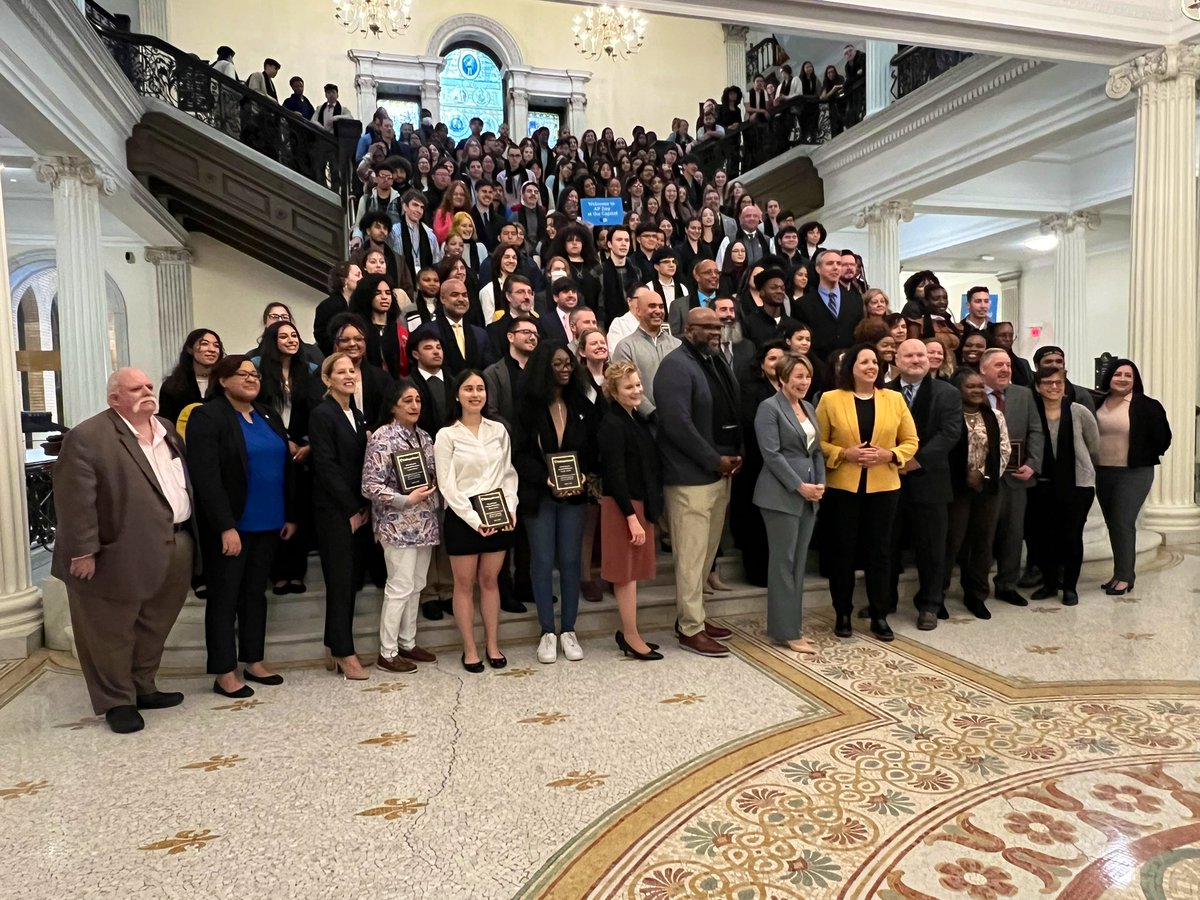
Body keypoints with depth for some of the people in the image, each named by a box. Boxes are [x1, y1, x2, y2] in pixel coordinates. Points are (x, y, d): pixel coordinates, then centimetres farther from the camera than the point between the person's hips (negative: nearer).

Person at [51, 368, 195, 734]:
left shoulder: (167, 429, 11)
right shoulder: (87, 437, -13)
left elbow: (187, 481, 17)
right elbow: (74, 499, -16)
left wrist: (190, 536, 14)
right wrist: (83, 551, -18)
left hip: (175, 546, 7)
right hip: (121, 554, -7)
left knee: (154, 626, 18)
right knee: (112, 631, 8)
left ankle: (143, 688, 33)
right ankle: (117, 701, 22)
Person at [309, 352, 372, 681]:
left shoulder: (357, 414, 14)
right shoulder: (322, 414, -8)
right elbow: (326, 467, -13)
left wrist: (365, 507, 3)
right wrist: (352, 509, -12)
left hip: (358, 511, 7)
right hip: (335, 512, -7)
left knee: (351, 581, 9)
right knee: (341, 581, -2)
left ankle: (336, 651, 19)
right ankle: (345, 654, 8)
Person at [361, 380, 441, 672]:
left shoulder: (423, 436, 10)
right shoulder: (382, 437, -12)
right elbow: (370, 486, -16)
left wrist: (436, 495, 0)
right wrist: (406, 500, -21)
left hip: (424, 524, 8)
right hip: (398, 525, -7)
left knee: (416, 586, 14)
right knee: (400, 588, -3)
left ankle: (407, 643, 27)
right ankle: (387, 653, 9)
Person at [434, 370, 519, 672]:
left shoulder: (499, 430, 5)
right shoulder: (446, 435, -4)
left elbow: (509, 474, 8)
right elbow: (447, 486, -8)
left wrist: (510, 509, -7)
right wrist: (474, 519, -15)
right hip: (462, 518, -2)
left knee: (490, 580, 11)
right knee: (465, 583, 7)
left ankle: (492, 645, 22)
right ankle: (470, 649, 17)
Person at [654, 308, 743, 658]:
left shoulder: (717, 362, 15)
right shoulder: (676, 366, -13)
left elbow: (731, 414, 19)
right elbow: (677, 424, -21)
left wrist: (736, 454, 4)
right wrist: (715, 461, -15)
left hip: (720, 473, 9)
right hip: (690, 477, -9)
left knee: (707, 552, 15)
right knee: (691, 554, -1)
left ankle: (693, 615, 28)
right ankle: (691, 628, 9)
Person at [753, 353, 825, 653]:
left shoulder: (809, 408, 16)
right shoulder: (769, 408, -8)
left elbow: (816, 450, 17)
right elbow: (771, 454, -15)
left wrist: (820, 483, 2)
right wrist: (799, 486, -15)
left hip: (809, 496, 8)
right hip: (782, 496, -8)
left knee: (799, 562, 10)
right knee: (784, 562, -2)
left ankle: (793, 625, 19)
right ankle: (786, 631, 5)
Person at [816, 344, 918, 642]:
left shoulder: (895, 399, 5)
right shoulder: (830, 399, -1)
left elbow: (910, 442, 6)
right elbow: (818, 442, -1)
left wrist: (888, 455, -12)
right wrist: (845, 454, -16)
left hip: (883, 487, 2)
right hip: (842, 487, -1)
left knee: (879, 551, 7)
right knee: (841, 550, 5)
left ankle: (879, 616, 19)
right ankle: (843, 615, 18)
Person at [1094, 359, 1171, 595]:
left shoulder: (1147, 406, -7)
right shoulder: (1097, 403, 3)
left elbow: (1162, 440, -4)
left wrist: (1142, 459, -4)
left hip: (1134, 474, -5)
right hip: (1102, 473, 5)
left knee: (1123, 523, -6)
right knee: (1113, 525, 11)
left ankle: (1124, 576, 5)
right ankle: (1122, 572, 22)